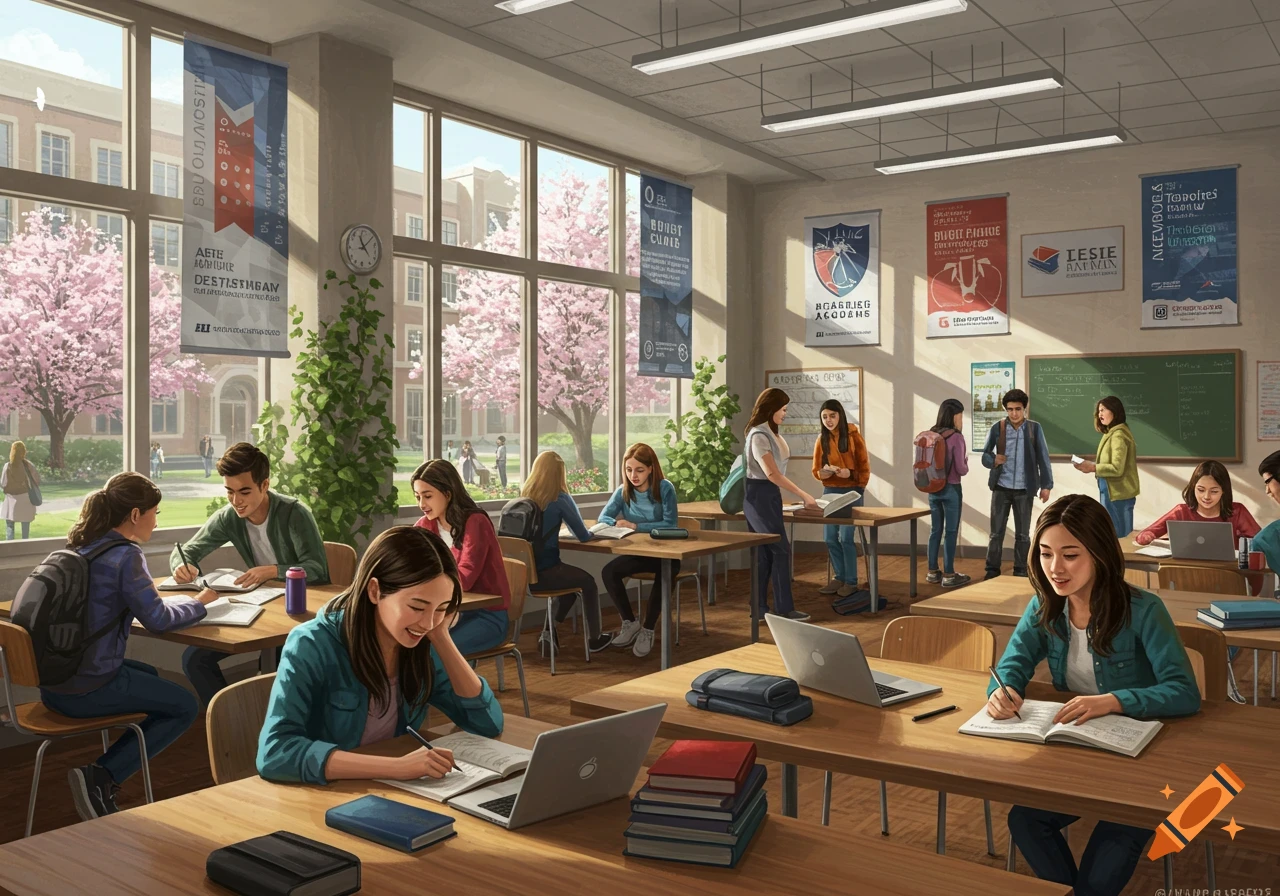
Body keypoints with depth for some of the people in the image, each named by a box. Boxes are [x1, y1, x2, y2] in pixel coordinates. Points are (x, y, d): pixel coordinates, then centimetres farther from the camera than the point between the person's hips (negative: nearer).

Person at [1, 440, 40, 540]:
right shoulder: (29, 465, -7)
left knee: (9, 527, 6)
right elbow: (37, 481, -3)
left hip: (12, 500, -1)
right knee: (26, 527, 10)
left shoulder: (8, 466, -10)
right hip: (26, 499, 1)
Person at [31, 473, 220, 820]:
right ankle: (101, 778, -2)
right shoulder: (126, 555, -17)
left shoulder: (81, 547, 7)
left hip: (54, 680, 8)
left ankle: (102, 775, 22)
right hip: (87, 691, -8)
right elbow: (157, 619, -15)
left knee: (149, 675, 32)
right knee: (185, 707, 9)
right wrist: (199, 602, 0)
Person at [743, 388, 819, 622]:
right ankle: (784, 609, -4)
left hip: (770, 495, 9)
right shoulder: (758, 435, -17)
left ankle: (760, 608, 14)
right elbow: (771, 473, -23)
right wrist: (803, 495, -23)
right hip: (759, 496, -9)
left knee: (766, 552, 9)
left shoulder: (770, 433, 12)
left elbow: (775, 471, 12)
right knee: (781, 550, -8)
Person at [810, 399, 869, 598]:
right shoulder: (821, 439, 7)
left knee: (845, 537, -9)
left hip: (851, 492, -5)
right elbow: (815, 470, 8)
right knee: (830, 538, 4)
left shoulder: (853, 436, -5)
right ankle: (839, 578, 17)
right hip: (829, 491, 5)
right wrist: (823, 473, -14)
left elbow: (864, 468, -3)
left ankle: (851, 582, 1)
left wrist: (849, 473, -21)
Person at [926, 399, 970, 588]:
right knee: (951, 531, 2)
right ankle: (948, 575, 6)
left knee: (935, 530, 14)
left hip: (933, 488, 6)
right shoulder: (956, 437, -15)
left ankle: (932, 572, 20)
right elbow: (960, 469, -15)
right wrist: (966, 464, 5)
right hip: (951, 489, -6)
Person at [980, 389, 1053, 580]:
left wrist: (1046, 485, -5)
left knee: (1023, 534, 8)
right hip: (1001, 488, 0)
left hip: (1024, 489, 0)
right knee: (996, 532, 4)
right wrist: (993, 460, -17)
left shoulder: (1034, 428, -1)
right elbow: (985, 455, 6)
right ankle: (992, 571, 13)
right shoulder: (997, 428, -1)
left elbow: (1043, 457, 0)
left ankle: (1020, 572, 18)